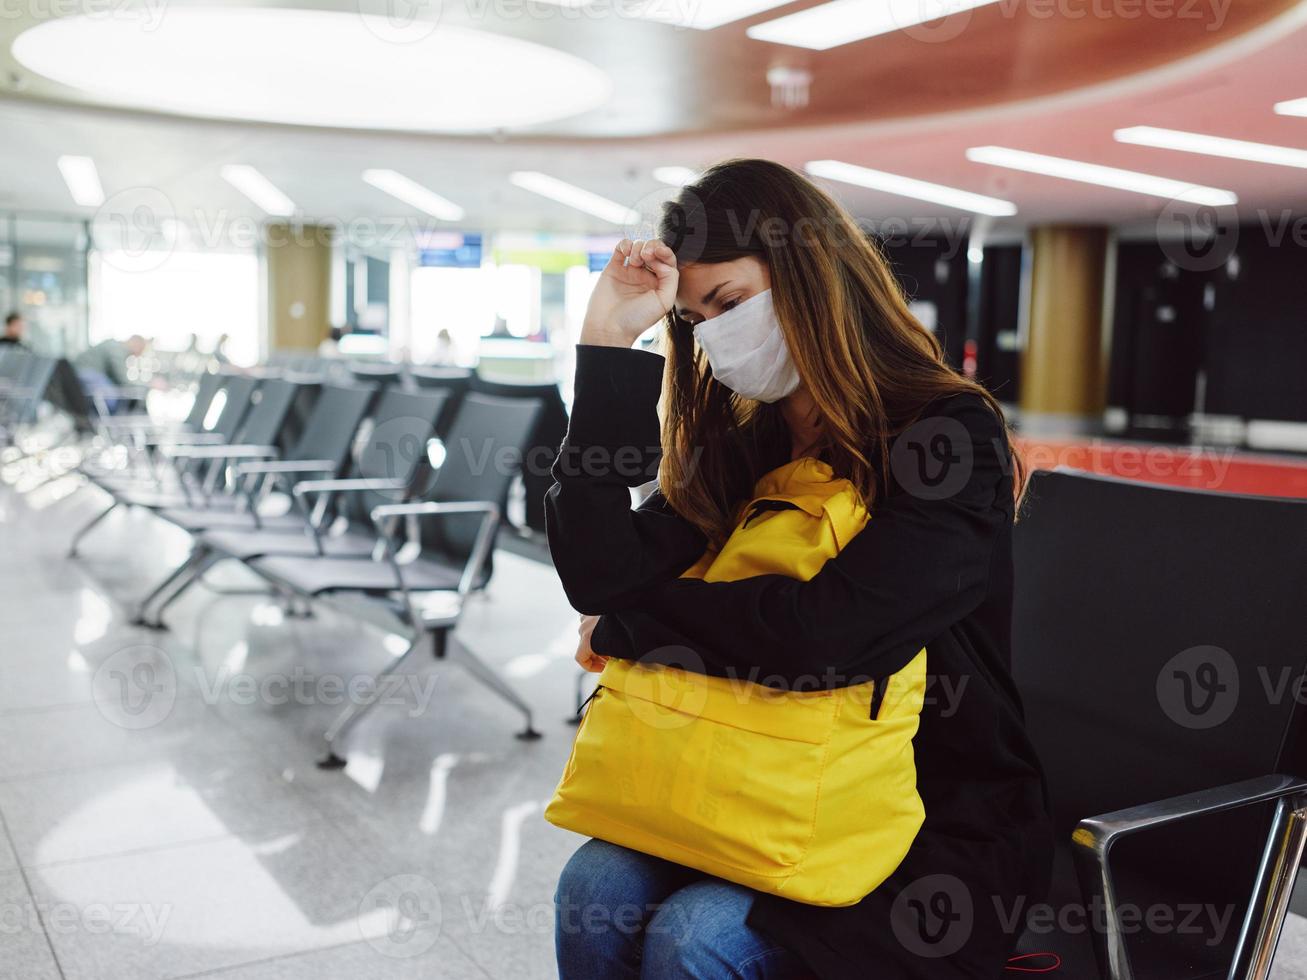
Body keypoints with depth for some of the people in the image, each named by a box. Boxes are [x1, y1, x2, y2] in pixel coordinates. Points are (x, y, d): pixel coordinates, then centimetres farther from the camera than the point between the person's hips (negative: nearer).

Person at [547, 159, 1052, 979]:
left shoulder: (951, 435, -15)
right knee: (596, 889, -18)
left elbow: (823, 636, -28)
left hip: (941, 829, -5)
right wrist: (608, 344, -10)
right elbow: (603, 574, -10)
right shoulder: (744, 443, 4)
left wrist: (625, 627, -13)